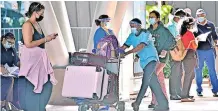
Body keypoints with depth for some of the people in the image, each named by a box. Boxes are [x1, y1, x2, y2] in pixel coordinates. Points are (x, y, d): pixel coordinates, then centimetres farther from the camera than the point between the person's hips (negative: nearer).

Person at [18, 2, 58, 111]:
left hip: (39, 58, 10)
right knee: (31, 85, -1)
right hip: (30, 59, -10)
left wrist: (48, 37, 9)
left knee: (45, 83, 14)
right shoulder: (27, 25, -16)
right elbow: (28, 44, -23)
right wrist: (45, 39, -15)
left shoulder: (37, 25, 12)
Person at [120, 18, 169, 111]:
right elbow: (124, 46, 4)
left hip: (151, 59, -7)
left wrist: (127, 53, -37)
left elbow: (141, 46, -30)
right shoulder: (132, 36, 6)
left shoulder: (145, 34, -16)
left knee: (145, 80, -20)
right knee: (153, 83, 6)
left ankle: (137, 102, -25)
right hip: (143, 61, 8)